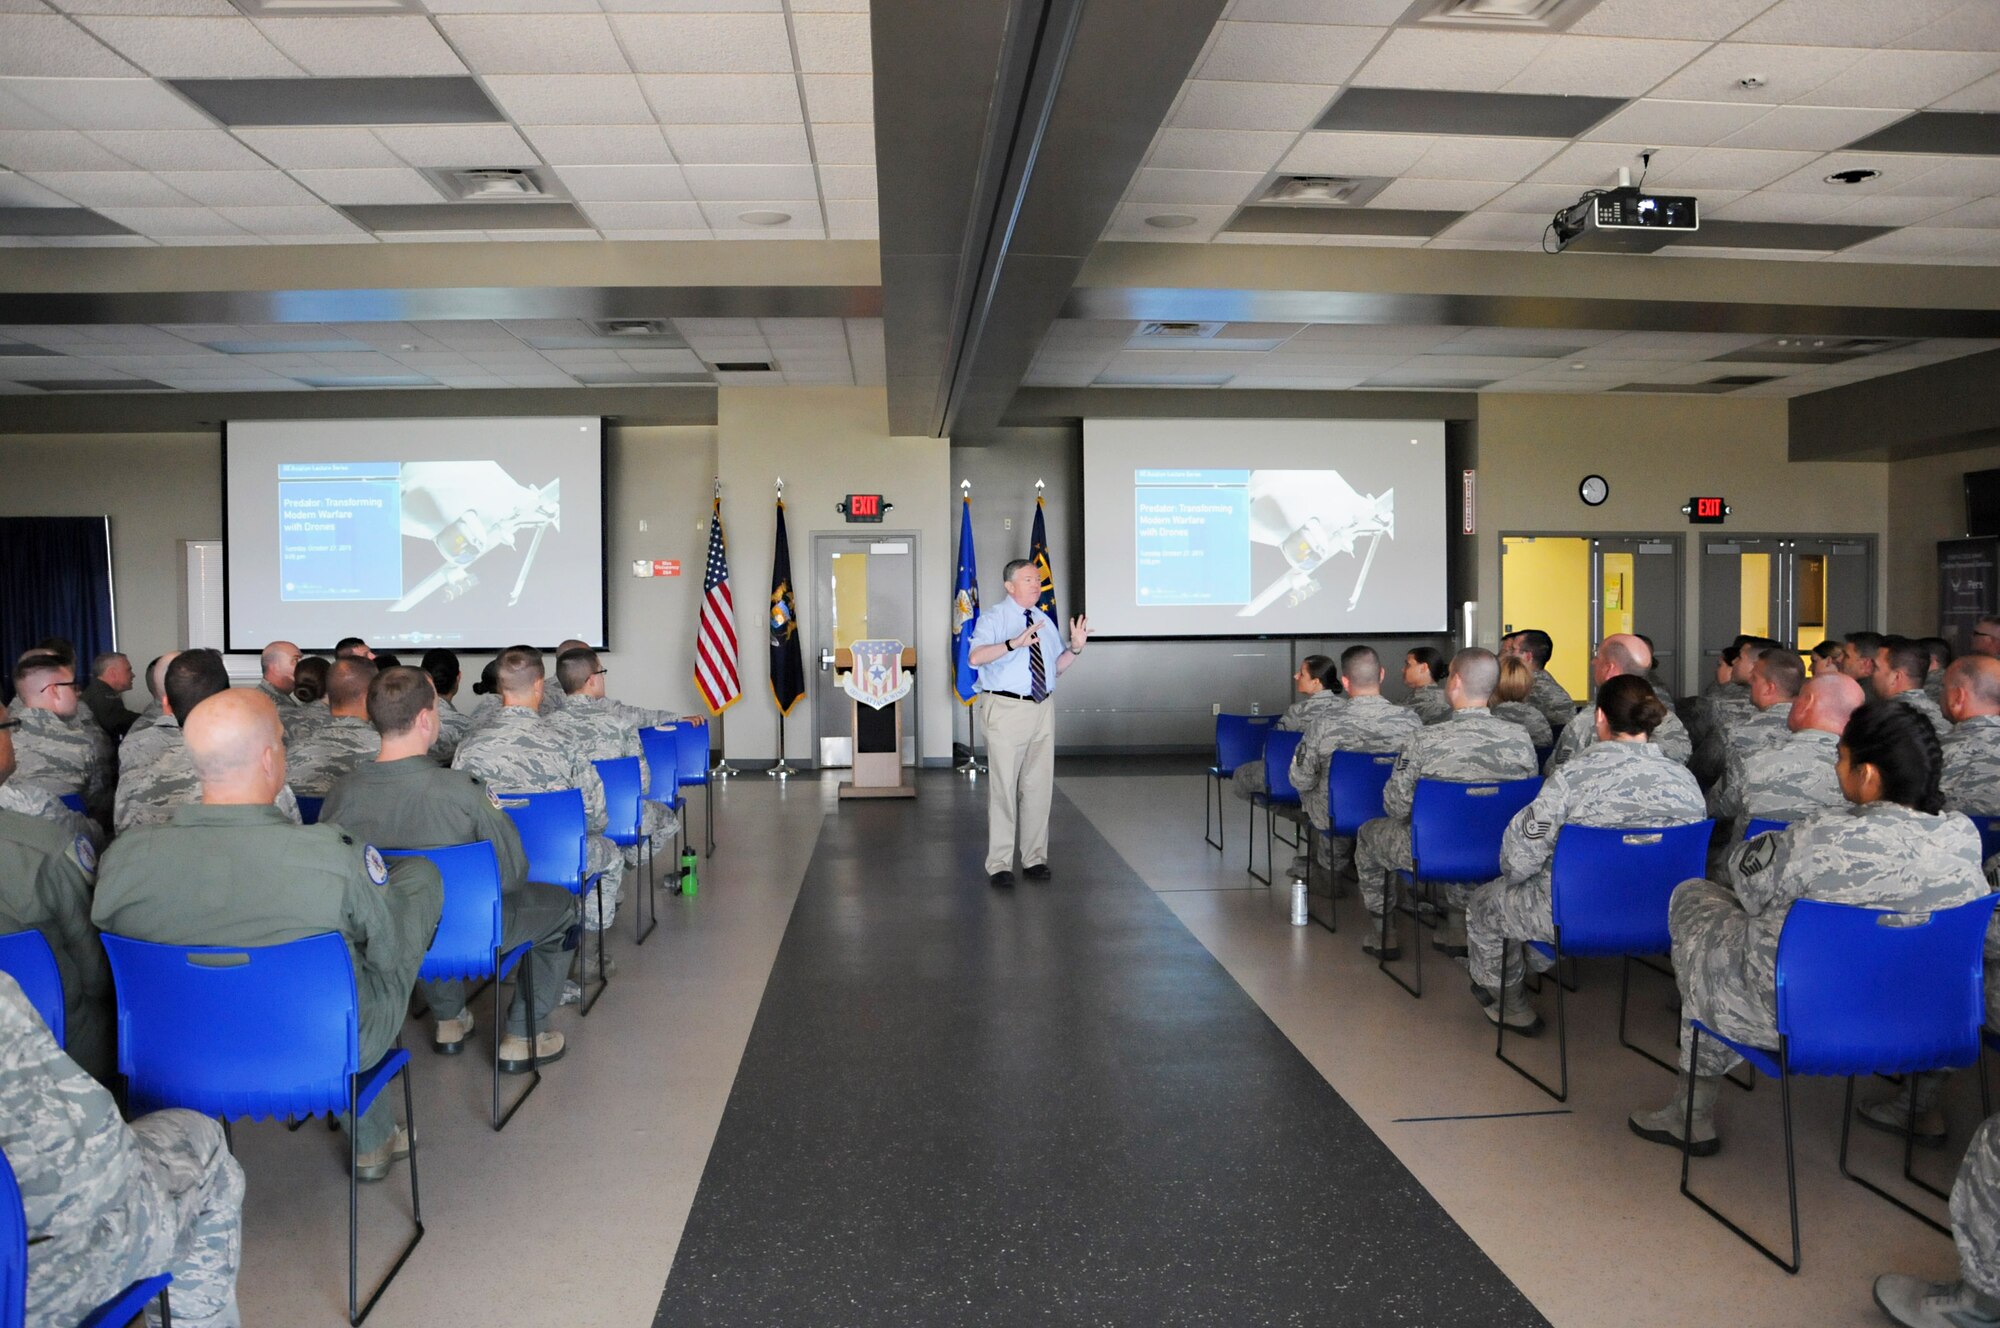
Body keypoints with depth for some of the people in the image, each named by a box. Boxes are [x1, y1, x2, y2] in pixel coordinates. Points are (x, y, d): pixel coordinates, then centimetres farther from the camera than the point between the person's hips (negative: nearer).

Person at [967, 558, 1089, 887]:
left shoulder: (1045, 622, 15)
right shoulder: (992, 618, -5)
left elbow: (1056, 668, 19)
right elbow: (975, 657, -23)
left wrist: (1075, 648, 1)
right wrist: (1014, 643, -37)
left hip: (1042, 710, 6)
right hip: (1006, 709, -6)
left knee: (1039, 786, 9)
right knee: (1004, 786, -3)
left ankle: (1035, 859, 20)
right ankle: (999, 864, 6)